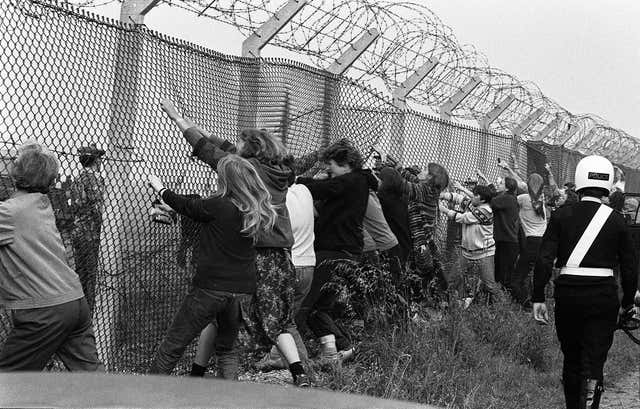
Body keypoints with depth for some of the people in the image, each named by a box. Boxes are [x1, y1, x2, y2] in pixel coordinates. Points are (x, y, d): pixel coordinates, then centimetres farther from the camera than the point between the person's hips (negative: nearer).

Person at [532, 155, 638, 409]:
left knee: (571, 359, 18)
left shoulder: (561, 216, -3)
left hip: (568, 293, 1)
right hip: (603, 297, -1)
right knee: (593, 364, 2)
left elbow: (544, 260, -8)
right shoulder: (616, 221, -1)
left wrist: (538, 298, -3)